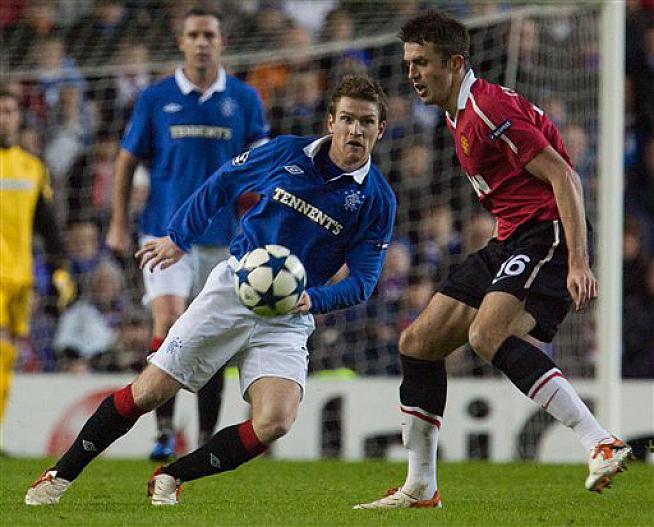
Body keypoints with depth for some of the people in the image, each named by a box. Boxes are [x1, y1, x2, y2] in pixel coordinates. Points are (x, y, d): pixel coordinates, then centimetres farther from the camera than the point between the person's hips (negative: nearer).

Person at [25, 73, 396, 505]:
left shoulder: (378, 200, -5)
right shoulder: (288, 153, -3)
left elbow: (362, 282, -4)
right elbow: (223, 184, 14)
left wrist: (310, 300, -22)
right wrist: (179, 238, 11)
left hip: (290, 316, 0)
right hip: (234, 287, 0)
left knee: (274, 423, -22)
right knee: (149, 392, -5)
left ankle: (171, 478, -2)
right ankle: (61, 475, 11)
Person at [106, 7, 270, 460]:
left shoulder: (244, 99, 5)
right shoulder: (156, 99, 2)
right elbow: (128, 160, 9)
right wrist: (119, 224, 4)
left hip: (223, 234, 1)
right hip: (166, 231, -1)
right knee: (168, 323, -18)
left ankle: (207, 440, 16)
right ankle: (165, 432, -14)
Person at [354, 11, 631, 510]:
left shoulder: (490, 108, -15)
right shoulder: (458, 115, 16)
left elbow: (564, 177, -20)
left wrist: (579, 262, -28)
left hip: (546, 233, -10)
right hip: (509, 242, 10)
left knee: (488, 334, -32)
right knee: (418, 342, 8)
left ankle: (602, 444, -35)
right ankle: (420, 488, 17)